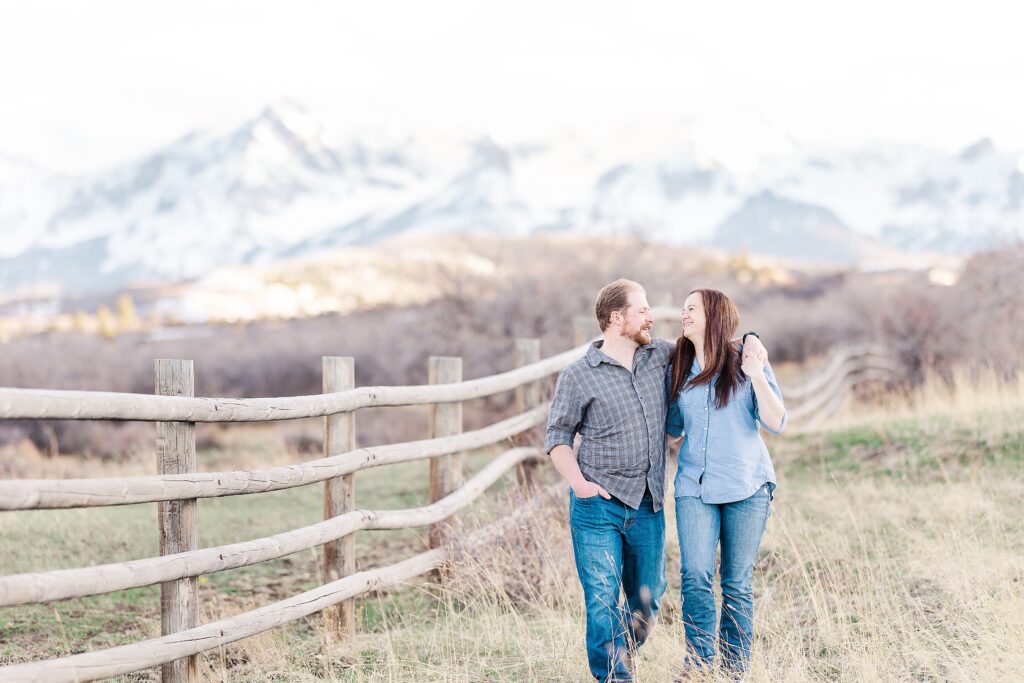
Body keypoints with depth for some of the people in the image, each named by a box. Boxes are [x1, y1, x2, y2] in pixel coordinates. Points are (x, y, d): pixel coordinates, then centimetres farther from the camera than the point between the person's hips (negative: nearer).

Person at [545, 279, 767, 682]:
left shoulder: (659, 357, 9)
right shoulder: (578, 376, -3)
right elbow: (558, 436, 2)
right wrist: (579, 482, -13)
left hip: (648, 507, 5)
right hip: (598, 506, -4)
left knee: (647, 599, 12)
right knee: (603, 599, -10)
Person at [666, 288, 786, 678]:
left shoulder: (748, 364, 0)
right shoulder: (679, 372, 10)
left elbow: (776, 423, -9)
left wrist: (756, 376, -17)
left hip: (747, 488, -2)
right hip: (695, 487, 2)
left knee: (737, 584, 3)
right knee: (695, 578, -12)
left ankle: (734, 671, 11)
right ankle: (699, 669, -7)